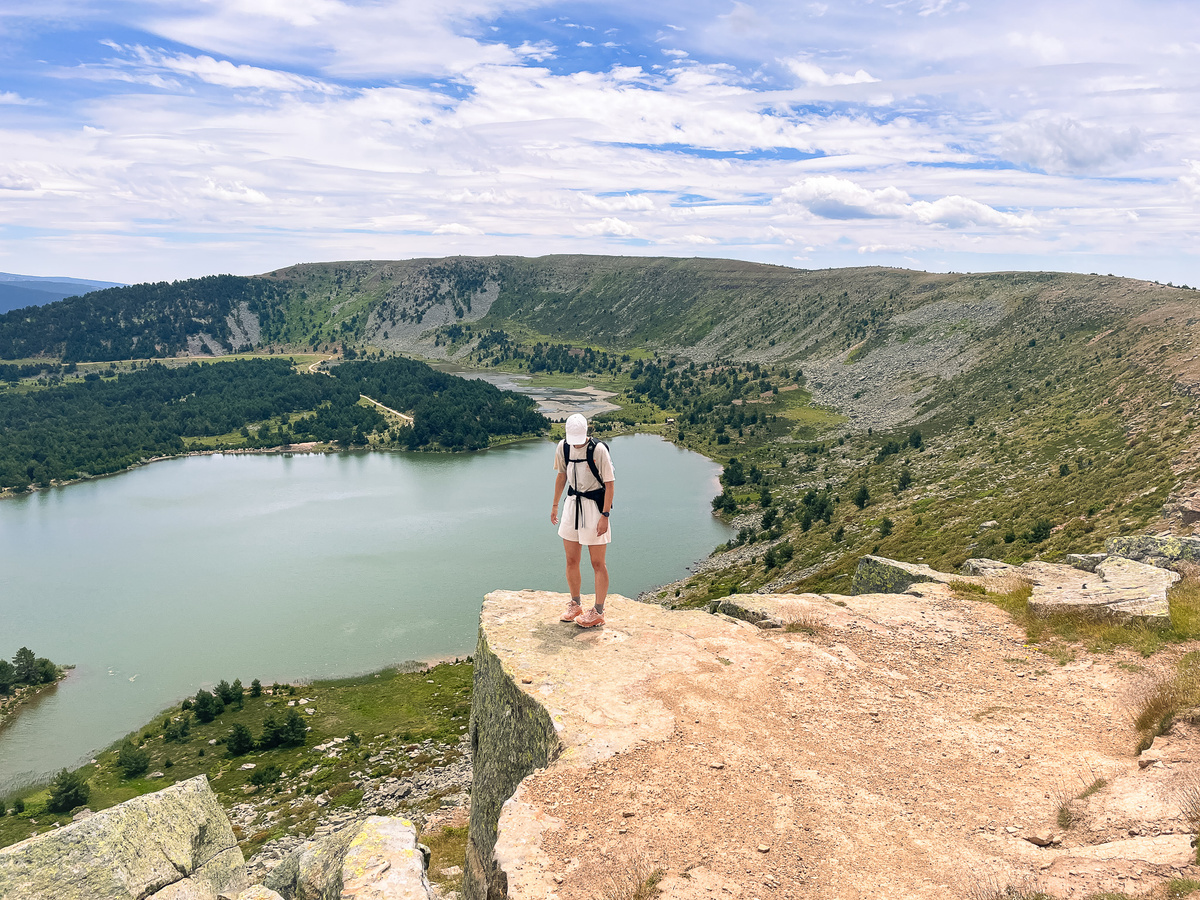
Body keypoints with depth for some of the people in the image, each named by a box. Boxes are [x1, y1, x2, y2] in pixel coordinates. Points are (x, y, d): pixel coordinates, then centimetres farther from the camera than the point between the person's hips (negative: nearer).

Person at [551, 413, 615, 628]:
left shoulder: (598, 450, -17)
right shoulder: (563, 447, 0)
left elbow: (609, 483, -13)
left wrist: (605, 515, -16)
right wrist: (555, 505, 19)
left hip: (594, 505, -5)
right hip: (572, 504, 6)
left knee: (598, 563, 1)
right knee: (571, 561, 11)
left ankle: (598, 612, 12)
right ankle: (575, 605, 28)